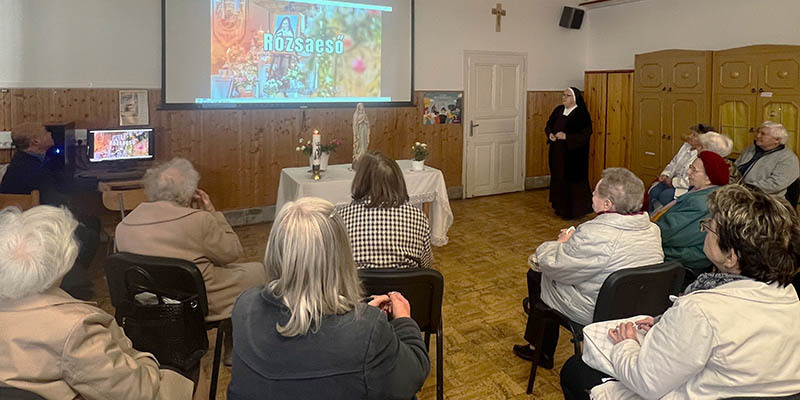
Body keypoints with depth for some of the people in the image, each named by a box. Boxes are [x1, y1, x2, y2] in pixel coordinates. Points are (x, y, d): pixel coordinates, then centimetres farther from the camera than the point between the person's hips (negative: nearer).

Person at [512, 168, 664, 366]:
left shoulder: (595, 234, -30)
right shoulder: (652, 229, -3)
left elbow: (554, 266, -19)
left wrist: (562, 243, 1)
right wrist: (573, 240, 6)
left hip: (596, 313, -8)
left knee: (537, 274, 13)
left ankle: (542, 351, 30)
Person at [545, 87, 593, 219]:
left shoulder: (581, 114, -12)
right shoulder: (558, 110, 8)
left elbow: (585, 134, -16)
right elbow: (549, 125, 18)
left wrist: (566, 136, -23)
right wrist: (550, 134, -5)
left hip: (573, 155, -7)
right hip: (558, 153, 7)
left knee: (572, 180, -3)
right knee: (558, 178, 12)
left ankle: (574, 210, 8)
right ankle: (561, 207, 25)